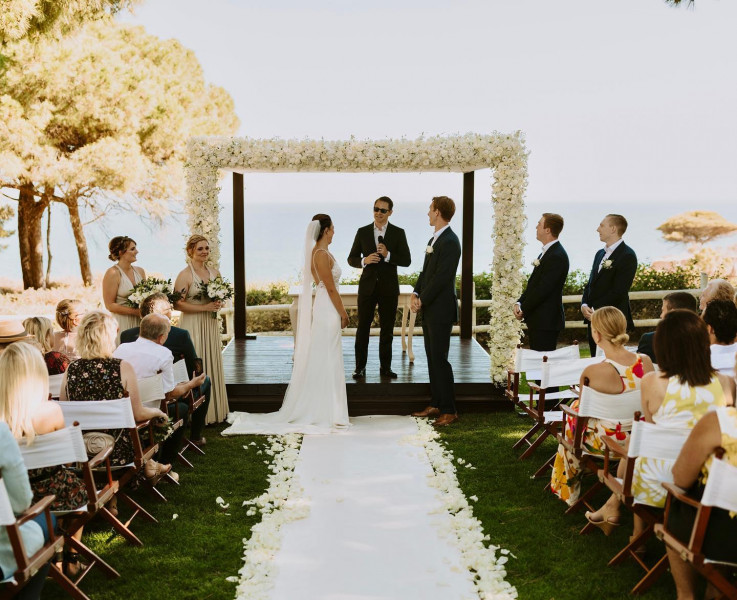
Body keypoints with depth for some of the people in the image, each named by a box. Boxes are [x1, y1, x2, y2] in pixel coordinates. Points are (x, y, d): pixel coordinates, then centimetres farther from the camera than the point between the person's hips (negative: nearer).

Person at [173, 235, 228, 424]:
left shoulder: (214, 273, 10)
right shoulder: (185, 275, -9)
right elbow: (177, 304, -15)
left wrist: (219, 304, -1)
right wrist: (204, 307, -18)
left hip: (211, 326, 6)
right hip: (193, 326, -6)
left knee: (213, 366, 9)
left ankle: (215, 411, 18)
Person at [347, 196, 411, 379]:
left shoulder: (398, 233, 1)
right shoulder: (363, 232, 4)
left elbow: (406, 260, -4)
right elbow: (351, 259, 5)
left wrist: (388, 255, -20)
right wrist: (364, 260, -16)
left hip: (389, 287, 0)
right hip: (367, 285, 0)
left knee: (387, 329, 8)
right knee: (363, 327, 1)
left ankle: (385, 367, 17)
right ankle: (360, 367, 9)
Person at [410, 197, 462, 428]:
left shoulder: (450, 242, -16)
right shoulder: (434, 240, 15)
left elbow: (441, 277, -20)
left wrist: (422, 300, -15)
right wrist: (416, 293, 2)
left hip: (441, 310, -10)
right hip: (429, 309, 10)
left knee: (440, 359, -6)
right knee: (432, 358, 13)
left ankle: (449, 410, 1)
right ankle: (435, 404, 22)